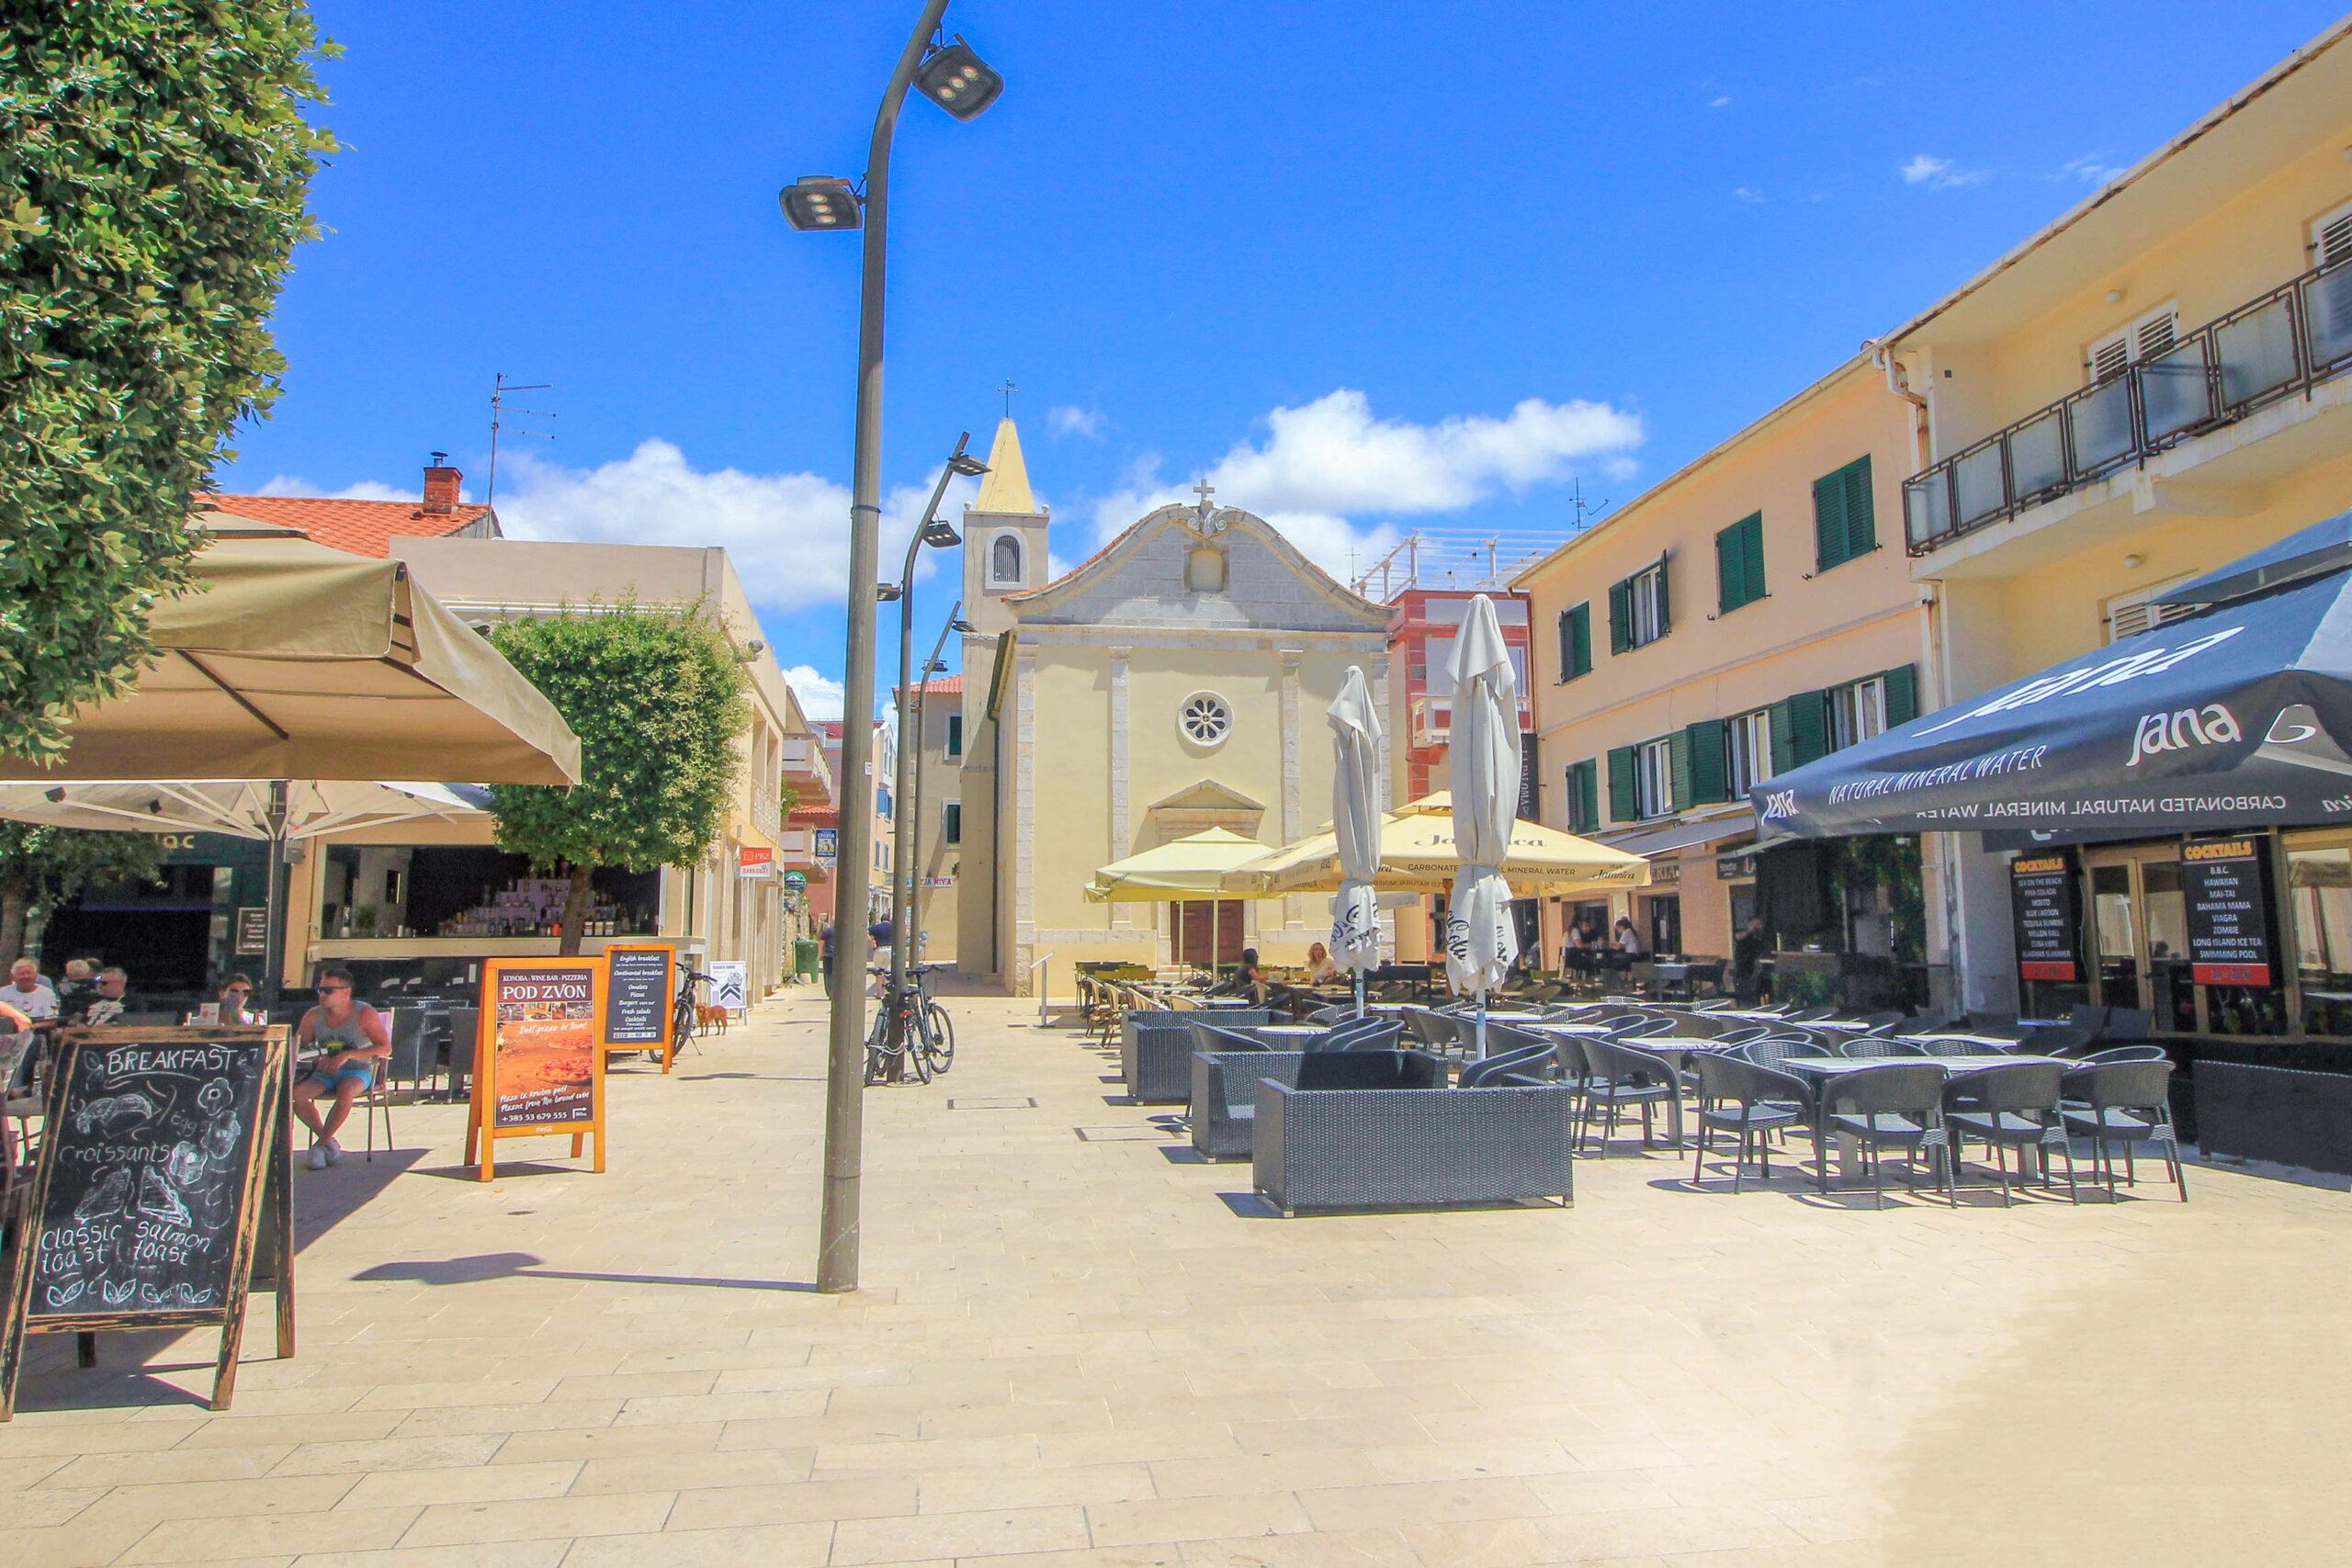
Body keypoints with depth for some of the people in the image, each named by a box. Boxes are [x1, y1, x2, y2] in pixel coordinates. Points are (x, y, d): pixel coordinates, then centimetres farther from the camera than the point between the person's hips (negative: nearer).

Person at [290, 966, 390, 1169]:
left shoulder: (364, 1014, -10)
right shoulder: (313, 1016, 2)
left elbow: (385, 1048, -14)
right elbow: (297, 1047, 11)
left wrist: (347, 1055, -24)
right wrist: (316, 1057, -12)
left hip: (357, 1071, -4)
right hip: (324, 1072, 4)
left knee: (346, 1091, -37)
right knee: (294, 1093, -24)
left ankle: (320, 1145, -17)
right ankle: (330, 1143, -9)